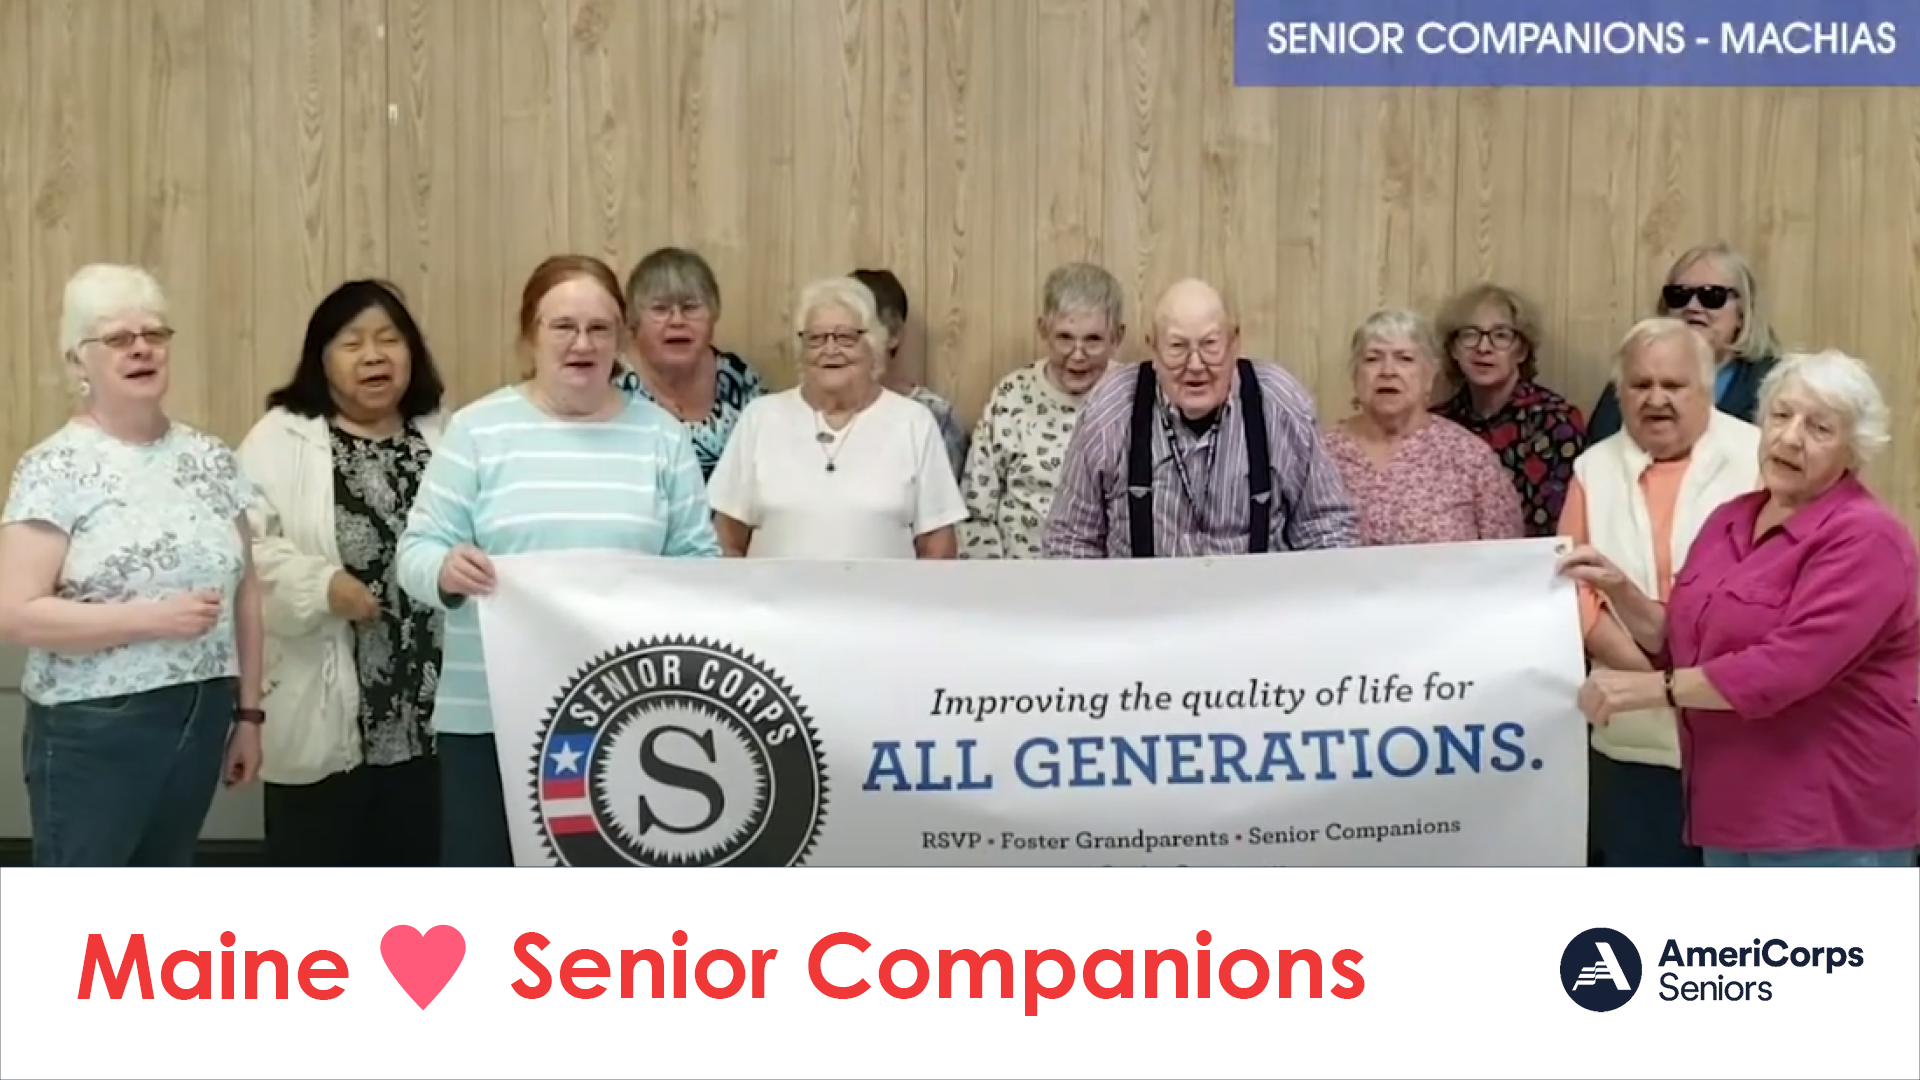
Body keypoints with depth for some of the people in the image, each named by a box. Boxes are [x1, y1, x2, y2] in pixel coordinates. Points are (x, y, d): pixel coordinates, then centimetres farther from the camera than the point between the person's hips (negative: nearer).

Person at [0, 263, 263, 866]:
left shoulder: (211, 459, 7)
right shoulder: (56, 469, -10)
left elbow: (244, 592, 12)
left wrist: (248, 713, 11)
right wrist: (153, 618, -21)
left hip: (201, 718, 5)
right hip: (94, 729, -5)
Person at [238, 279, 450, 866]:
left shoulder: (446, 438, 10)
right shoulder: (280, 439, -3)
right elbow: (244, 549, -12)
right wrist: (322, 586, -23)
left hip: (427, 711, 4)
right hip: (326, 711, -4)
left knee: (414, 864, 14)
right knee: (315, 863, 7)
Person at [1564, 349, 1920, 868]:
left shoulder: (1865, 537, -15)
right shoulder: (1730, 519, 11)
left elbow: (1787, 667, -26)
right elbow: (1682, 641, 15)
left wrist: (1651, 688, -24)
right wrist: (1618, 589, -2)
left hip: (1831, 820, -8)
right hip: (1737, 807, 8)